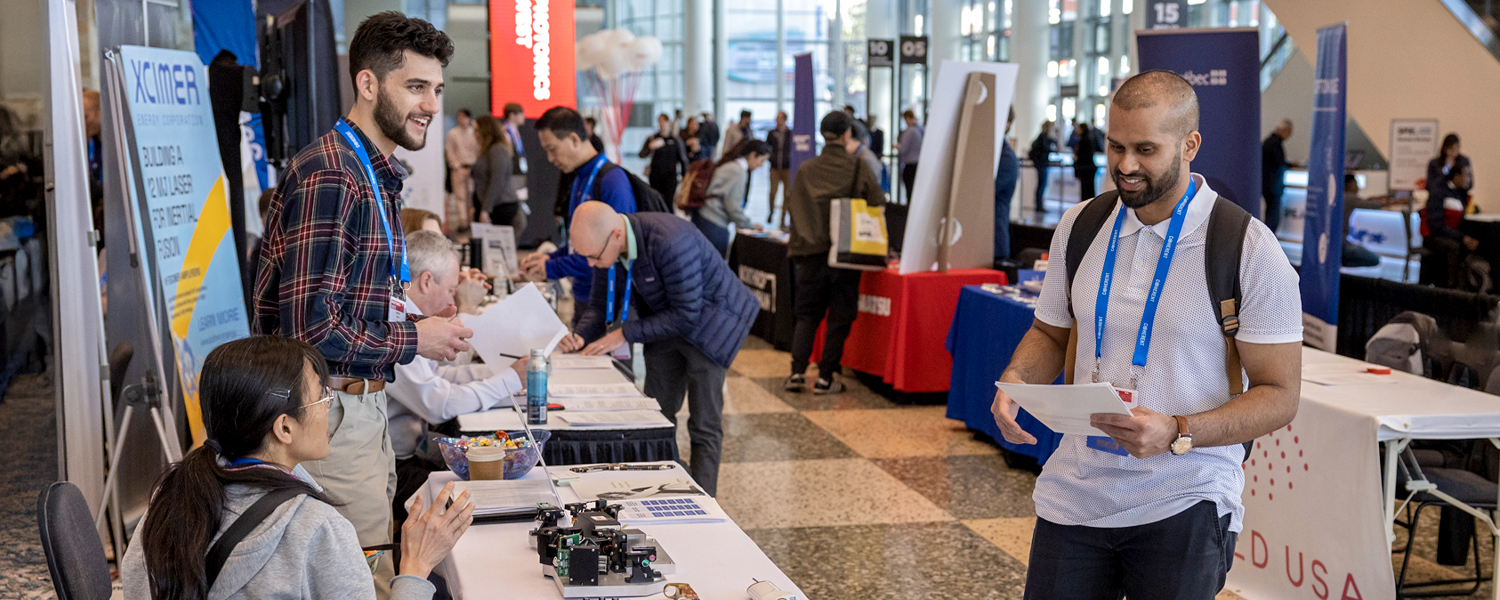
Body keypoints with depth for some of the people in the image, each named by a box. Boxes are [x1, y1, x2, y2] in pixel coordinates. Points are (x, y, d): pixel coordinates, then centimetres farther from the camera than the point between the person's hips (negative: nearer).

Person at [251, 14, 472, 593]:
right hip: (331, 410, -10)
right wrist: (413, 340, -13)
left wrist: (426, 321, 7)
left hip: (363, 404, 10)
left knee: (375, 571, 16)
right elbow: (312, 329, -25)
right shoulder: (327, 176, -19)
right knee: (367, 583, -3)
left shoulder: (374, 175, 15)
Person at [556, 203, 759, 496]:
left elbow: (687, 315, -31)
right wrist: (580, 336, -20)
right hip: (666, 323, 7)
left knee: (704, 427, -3)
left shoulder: (671, 243, -38)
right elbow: (601, 304, -1)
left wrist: (626, 334, -29)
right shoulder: (607, 246, -15)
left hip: (708, 321, -7)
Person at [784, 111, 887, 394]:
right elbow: (878, 204, -6)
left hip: (811, 252, 2)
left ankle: (797, 372, 3)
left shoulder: (806, 170, 1)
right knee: (839, 316, 7)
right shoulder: (858, 168, -6)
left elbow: (792, 206, 6)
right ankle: (826, 377, 6)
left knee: (807, 314, 13)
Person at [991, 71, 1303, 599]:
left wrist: (1176, 434, -24)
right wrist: (1016, 379, -4)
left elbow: (1279, 396, -9)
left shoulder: (1249, 249, -9)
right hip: (1074, 495, 4)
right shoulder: (1080, 225, 6)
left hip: (1184, 507, -4)